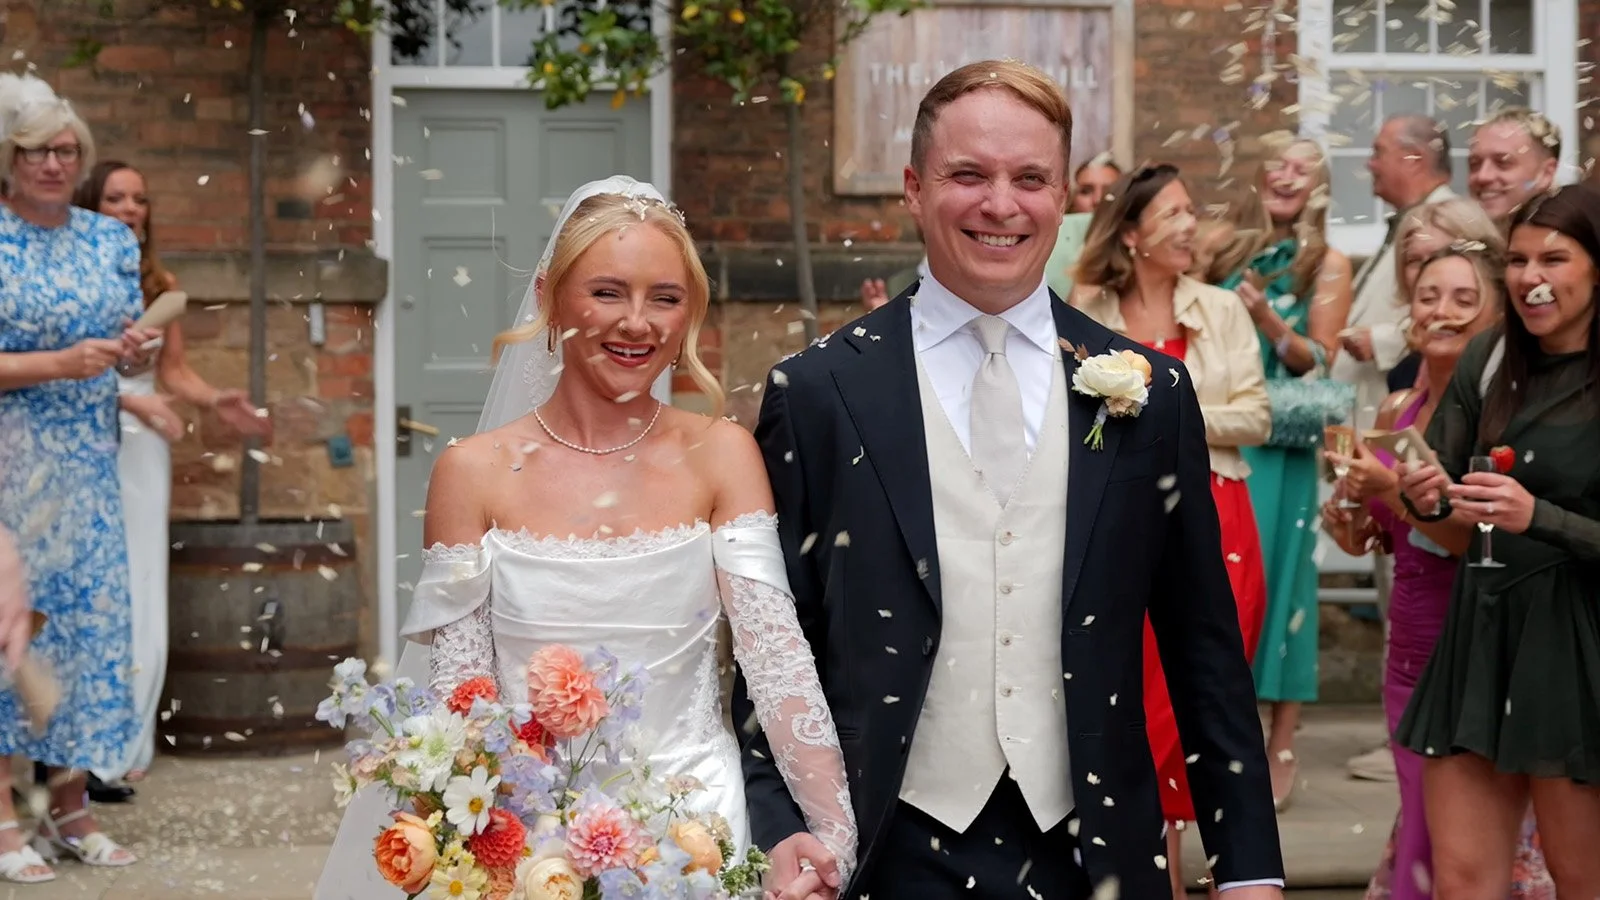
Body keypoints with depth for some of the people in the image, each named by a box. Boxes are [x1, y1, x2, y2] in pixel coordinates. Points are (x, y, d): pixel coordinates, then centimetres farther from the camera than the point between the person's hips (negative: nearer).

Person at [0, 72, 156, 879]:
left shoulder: (112, 239, 9)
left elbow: (132, 352, 16)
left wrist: (134, 350, -6)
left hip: (89, 465, 5)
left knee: (87, 617, 5)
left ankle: (69, 809, 14)